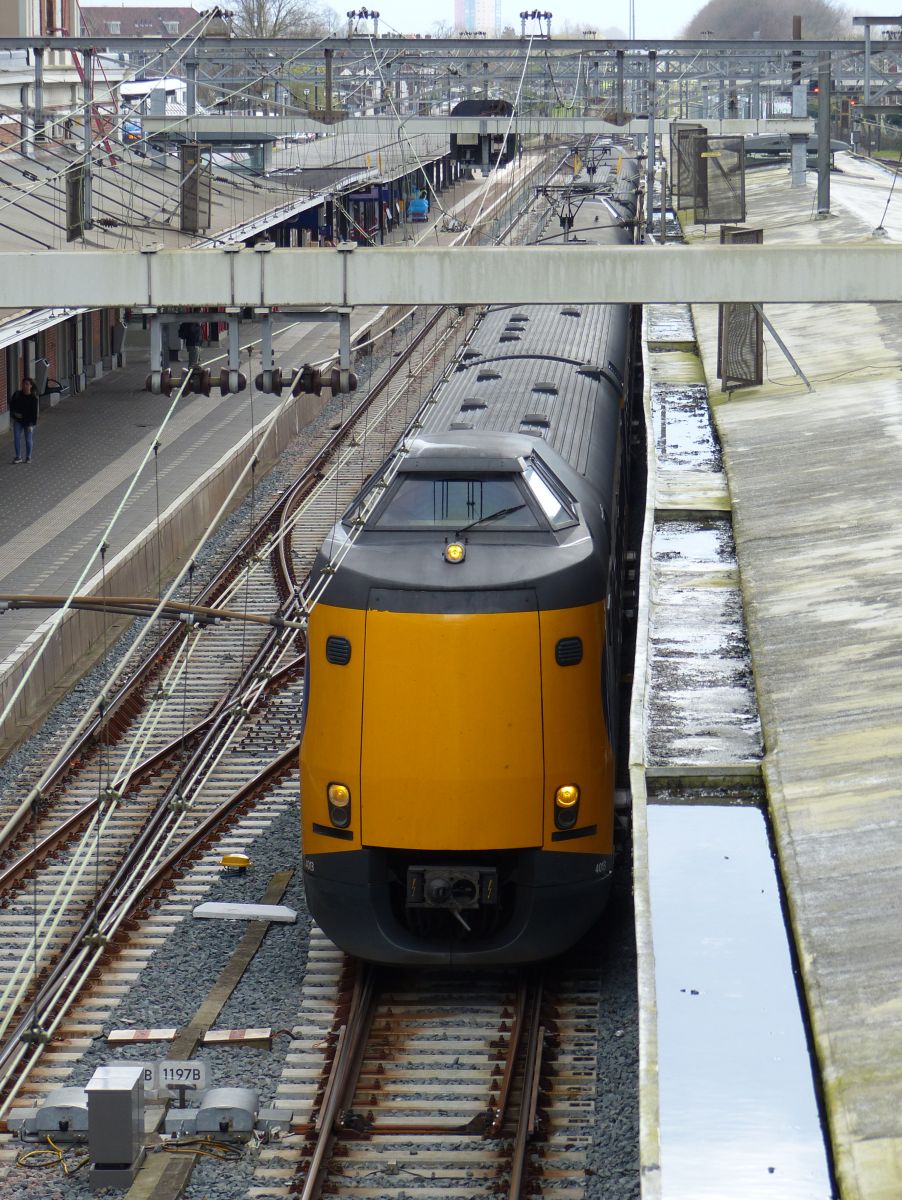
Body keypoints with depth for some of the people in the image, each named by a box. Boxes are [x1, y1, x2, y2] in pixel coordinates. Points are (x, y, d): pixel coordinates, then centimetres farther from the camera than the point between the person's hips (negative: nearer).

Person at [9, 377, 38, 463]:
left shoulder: (33, 398, -15)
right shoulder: (17, 394, -5)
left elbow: (34, 412, -14)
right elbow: (12, 404, 8)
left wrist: (31, 424, -18)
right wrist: (14, 413, -8)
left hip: (28, 422, -3)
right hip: (18, 421, 3)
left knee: (29, 440, 5)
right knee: (17, 438, 1)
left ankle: (28, 457, 20)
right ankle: (18, 457, 11)